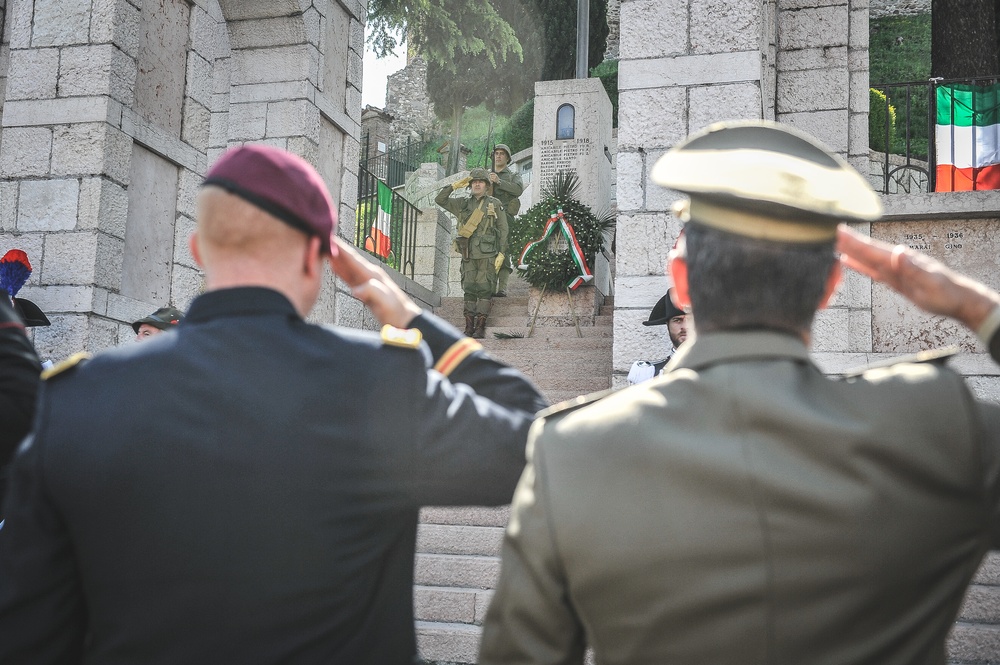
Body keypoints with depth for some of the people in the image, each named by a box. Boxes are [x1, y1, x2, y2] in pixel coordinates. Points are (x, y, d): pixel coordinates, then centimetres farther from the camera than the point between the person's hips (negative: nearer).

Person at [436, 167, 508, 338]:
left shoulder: (495, 204, 7)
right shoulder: (463, 204, 15)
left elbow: (503, 229, 4)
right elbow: (439, 200, 14)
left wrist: (501, 253, -4)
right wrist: (454, 186, 3)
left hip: (487, 254, -3)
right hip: (469, 254, 3)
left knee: (484, 289, -6)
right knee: (469, 289, 3)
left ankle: (480, 327, -4)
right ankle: (469, 327, 6)